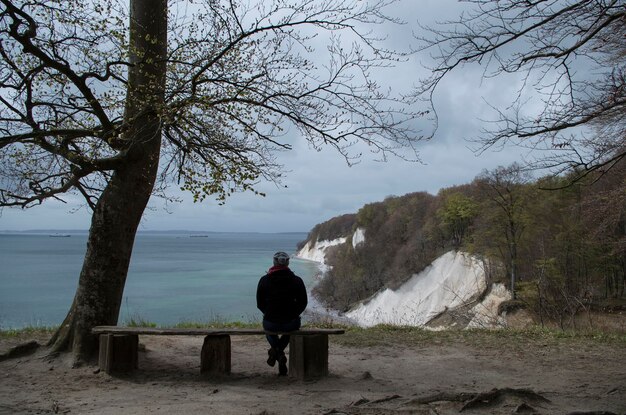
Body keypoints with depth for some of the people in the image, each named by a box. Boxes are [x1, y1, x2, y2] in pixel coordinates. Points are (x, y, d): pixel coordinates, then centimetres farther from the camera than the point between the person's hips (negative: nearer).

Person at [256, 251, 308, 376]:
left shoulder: (264, 280, -2)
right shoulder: (297, 280, -2)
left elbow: (260, 304, 4)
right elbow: (303, 302, 3)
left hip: (271, 323, 0)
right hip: (291, 323, 0)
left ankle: (276, 350, 11)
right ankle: (279, 351, 18)